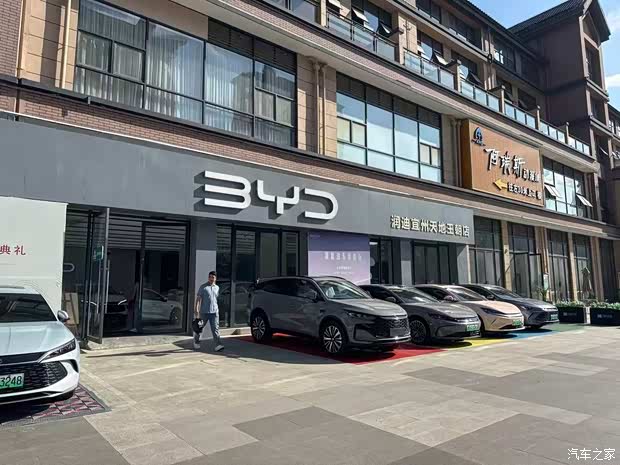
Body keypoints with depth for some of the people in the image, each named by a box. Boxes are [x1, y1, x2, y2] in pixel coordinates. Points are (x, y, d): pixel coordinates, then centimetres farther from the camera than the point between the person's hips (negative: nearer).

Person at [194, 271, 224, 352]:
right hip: (204, 312, -3)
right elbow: (198, 298, -6)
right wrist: (196, 309, -13)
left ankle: (218, 345, -12)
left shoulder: (217, 287, 11)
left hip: (214, 312, 3)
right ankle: (196, 342, 33)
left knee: (215, 328, -7)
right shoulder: (203, 287, -3)